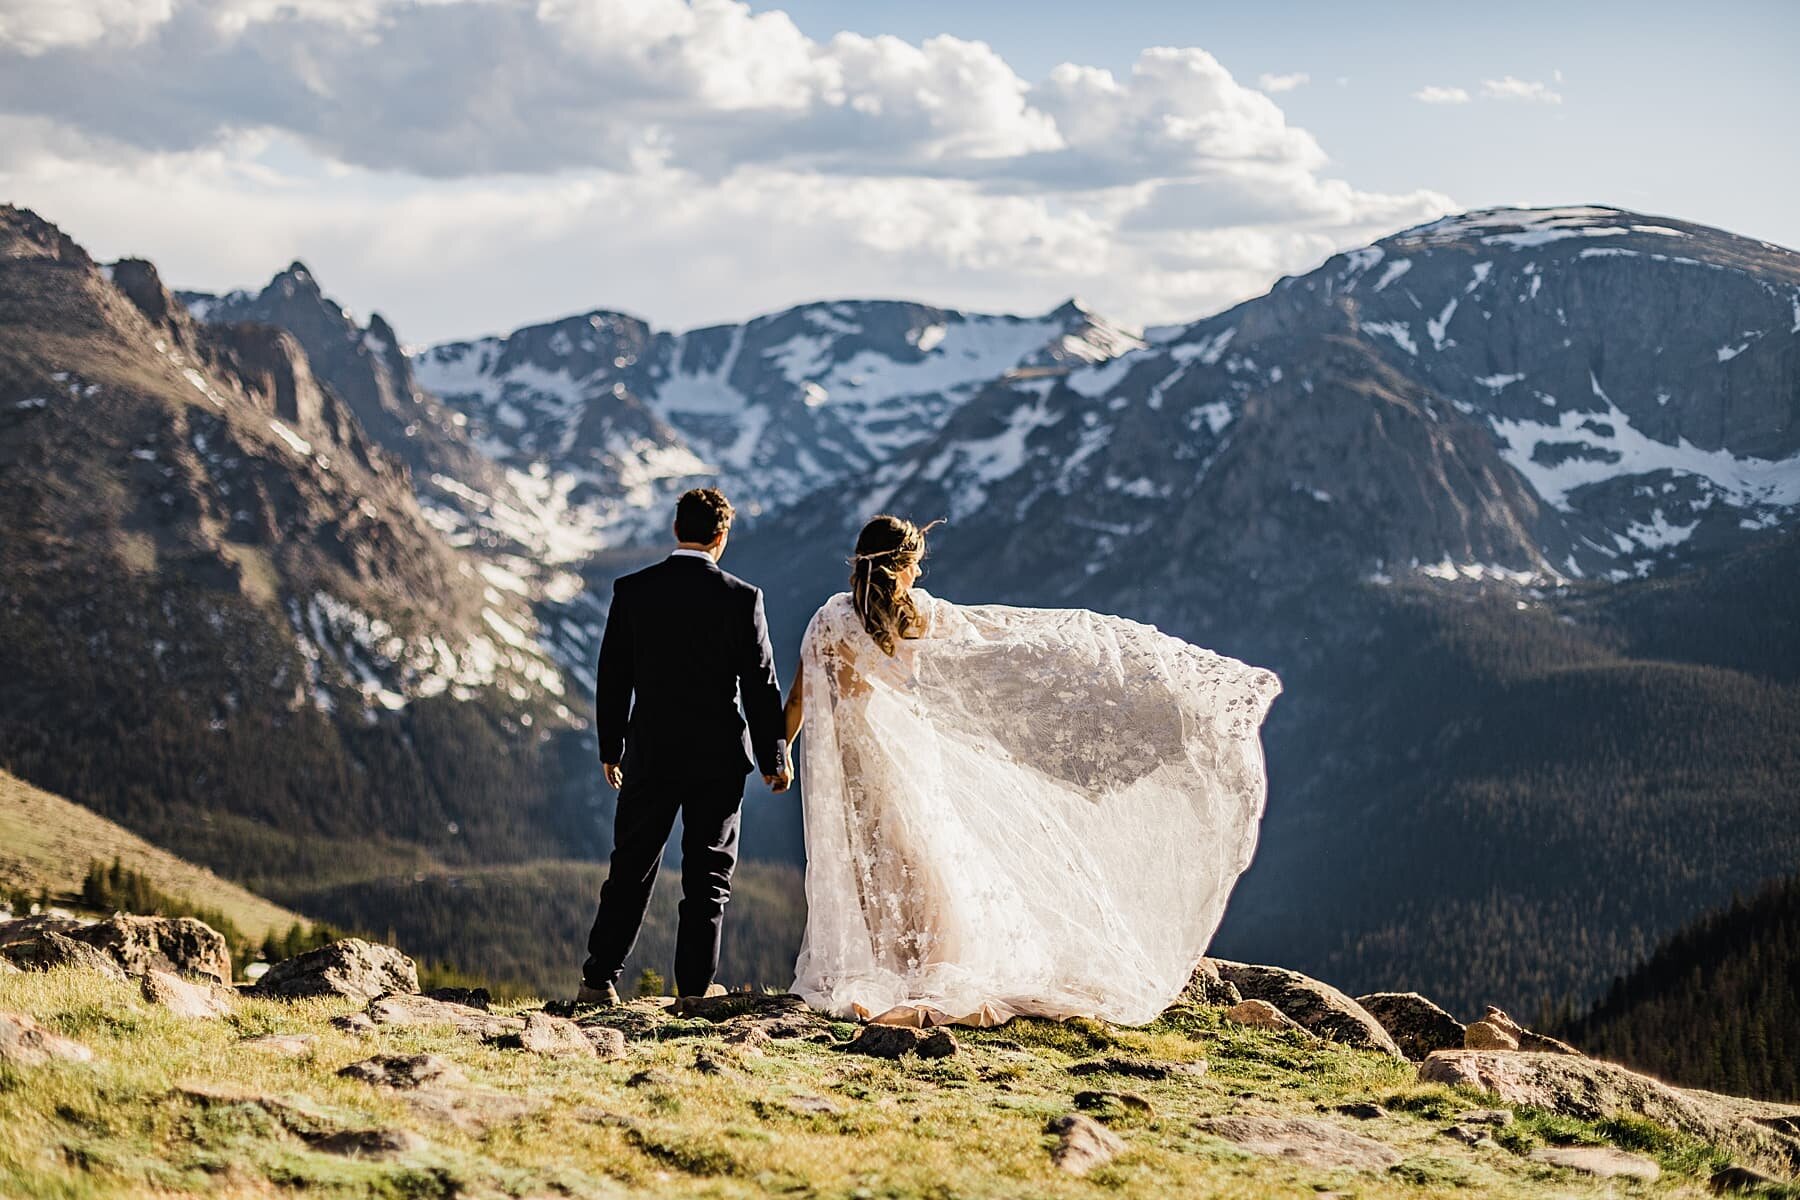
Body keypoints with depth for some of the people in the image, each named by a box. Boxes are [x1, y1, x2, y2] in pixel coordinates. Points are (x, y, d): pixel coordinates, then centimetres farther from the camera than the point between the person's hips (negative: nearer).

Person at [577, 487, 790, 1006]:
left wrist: (610, 748, 13)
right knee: (708, 878, 7)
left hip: (649, 754, 2)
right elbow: (761, 684, -5)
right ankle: (695, 991, 7)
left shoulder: (631, 590, -3)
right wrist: (774, 756, 6)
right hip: (718, 758, -2)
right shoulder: (741, 598, -8)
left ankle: (599, 982, 11)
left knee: (631, 870, 11)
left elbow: (612, 676, 2)